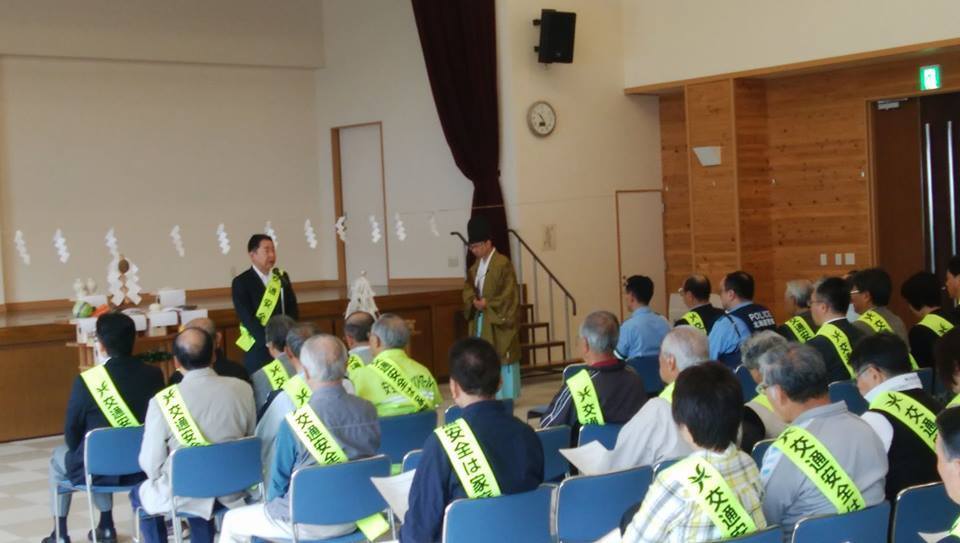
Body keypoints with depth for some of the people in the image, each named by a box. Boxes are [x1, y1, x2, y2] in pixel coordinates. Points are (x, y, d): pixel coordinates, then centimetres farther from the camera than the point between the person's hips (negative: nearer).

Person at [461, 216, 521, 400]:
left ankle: (507, 396, 5)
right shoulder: (476, 265, 13)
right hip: (480, 319, 8)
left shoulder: (503, 263, -14)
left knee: (502, 357, -2)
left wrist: (487, 304, -17)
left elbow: (509, 293, -17)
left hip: (499, 320, -8)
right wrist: (474, 301, -7)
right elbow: (468, 288, 14)